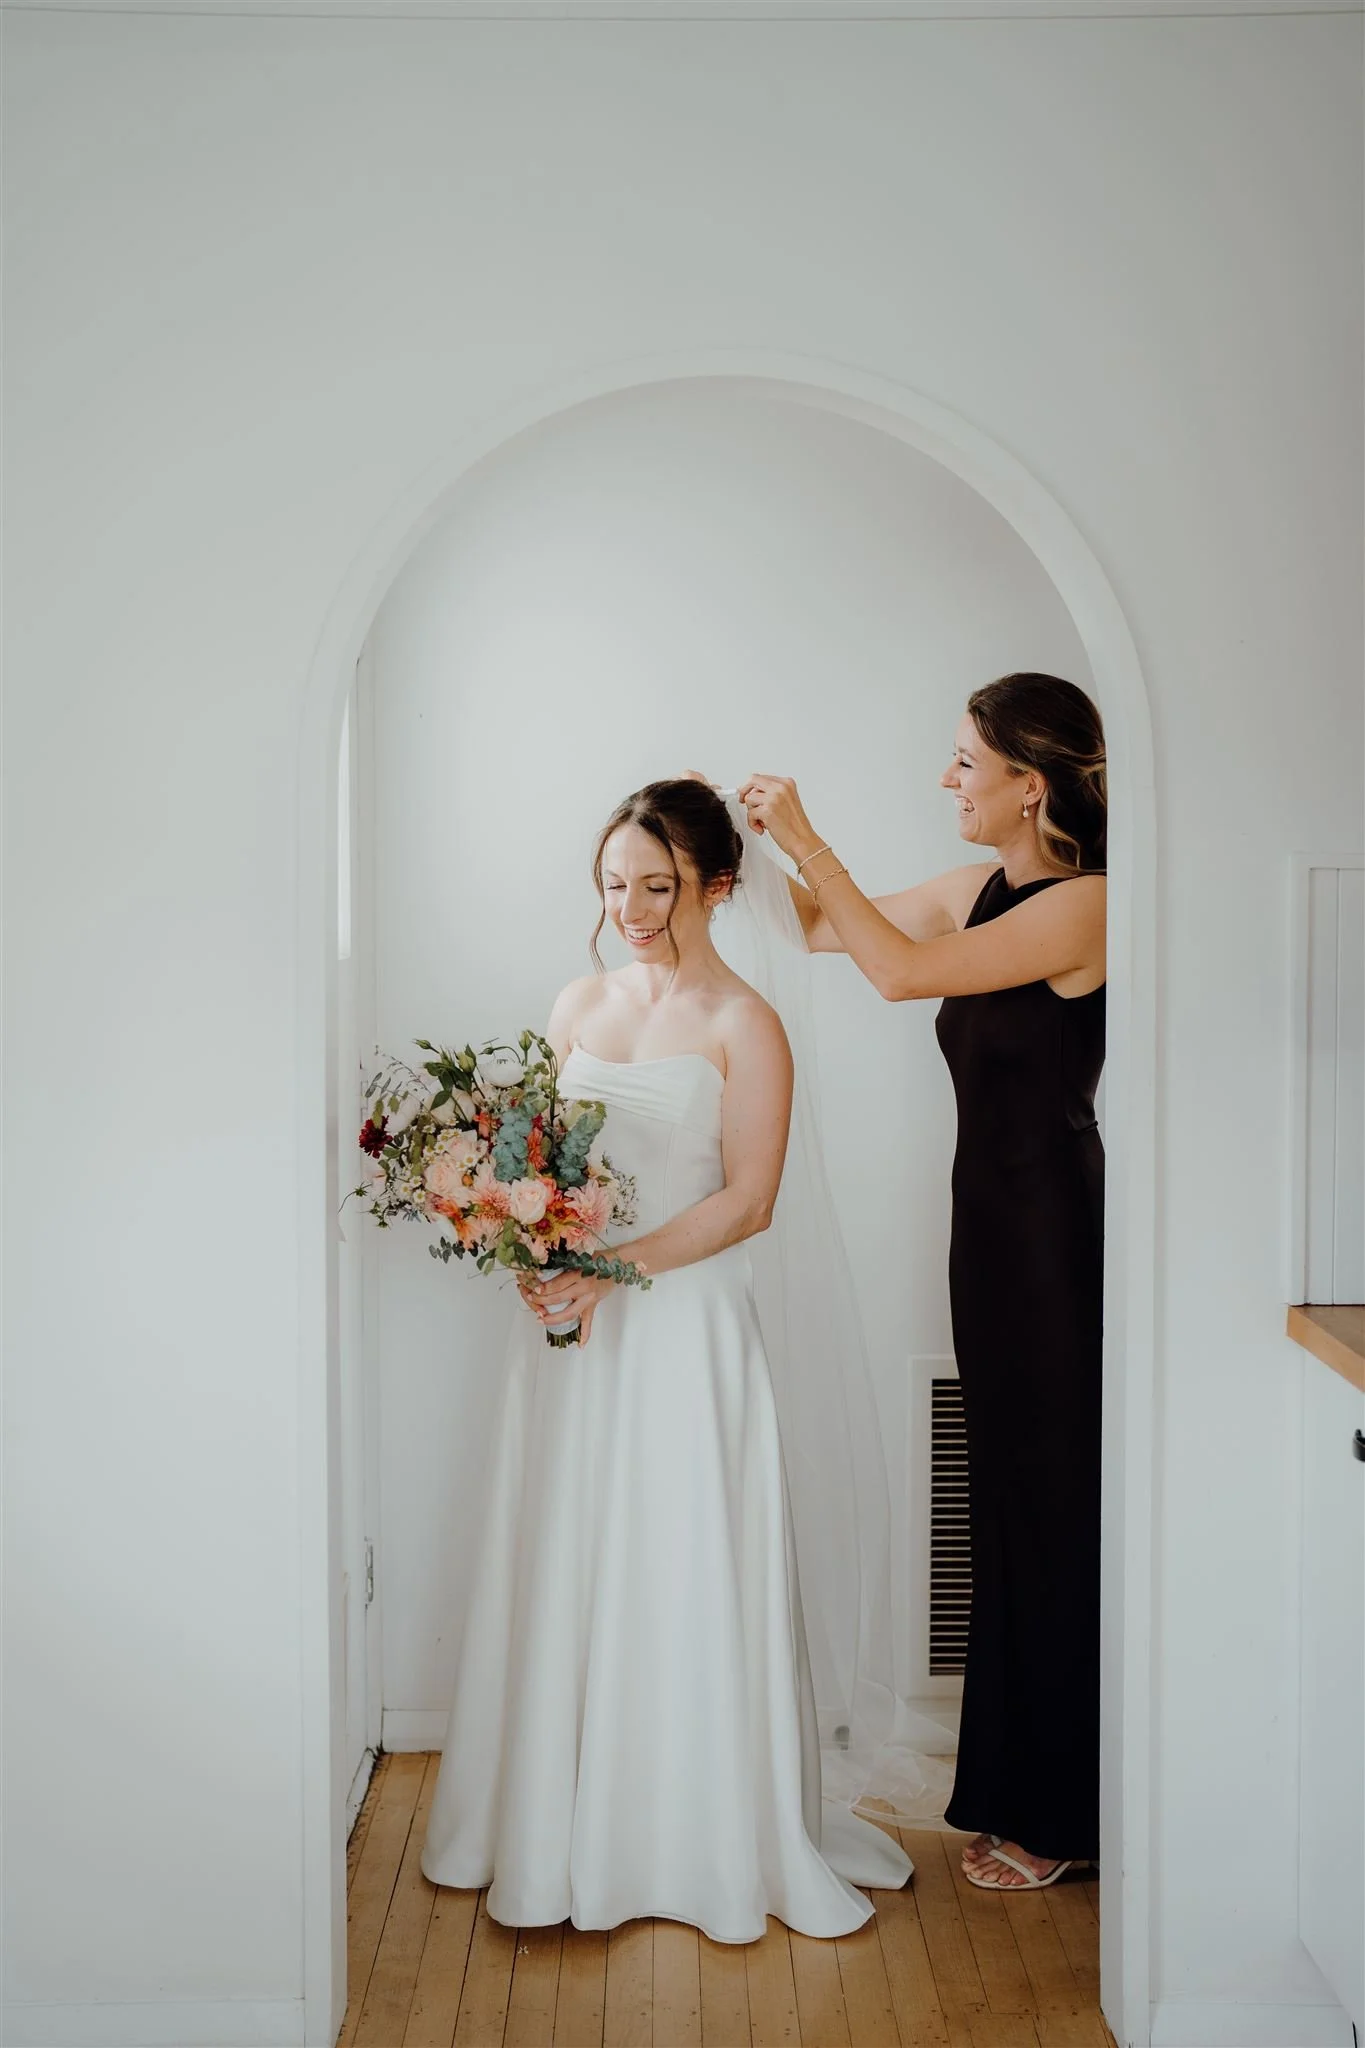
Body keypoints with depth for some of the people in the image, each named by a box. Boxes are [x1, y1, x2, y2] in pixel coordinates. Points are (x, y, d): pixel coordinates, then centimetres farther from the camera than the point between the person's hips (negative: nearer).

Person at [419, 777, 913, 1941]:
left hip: (685, 1329, -5)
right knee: (566, 1568, 10)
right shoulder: (580, 1004, 10)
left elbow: (746, 1201, -11)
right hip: (573, 1322, 5)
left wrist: (616, 1270, -19)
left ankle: (714, 1845, 18)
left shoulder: (743, 1027, -6)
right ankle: (564, 1825, 26)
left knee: (685, 1573, 2)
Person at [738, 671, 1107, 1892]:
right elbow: (823, 927, 17)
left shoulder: (1083, 903, -17)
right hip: (996, 1221, 9)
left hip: (1054, 1230, -8)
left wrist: (806, 838, -19)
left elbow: (902, 971, -25)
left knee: (1054, 1507, 3)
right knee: (1010, 1502, 16)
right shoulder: (978, 889, 8)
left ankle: (1061, 1815, 20)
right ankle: (1018, 1789, 32)